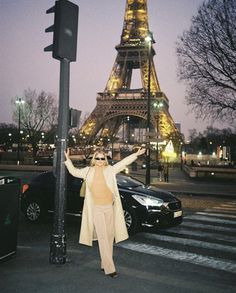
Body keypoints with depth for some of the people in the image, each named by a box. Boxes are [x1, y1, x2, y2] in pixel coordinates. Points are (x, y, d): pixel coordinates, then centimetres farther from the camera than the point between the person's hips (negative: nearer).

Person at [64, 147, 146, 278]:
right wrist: (67, 159, 9)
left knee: (109, 237, 8)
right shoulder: (88, 171, 5)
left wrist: (136, 154, -8)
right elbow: (74, 172, 16)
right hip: (96, 208, -2)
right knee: (103, 237, -8)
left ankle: (105, 264, 22)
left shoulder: (110, 170, 2)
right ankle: (109, 268, -7)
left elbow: (124, 163, 0)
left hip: (109, 207, 2)